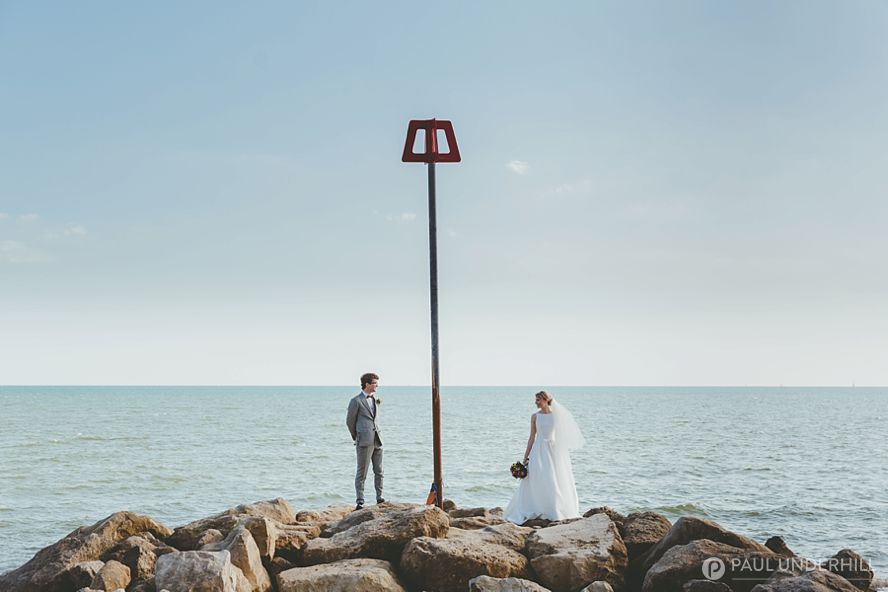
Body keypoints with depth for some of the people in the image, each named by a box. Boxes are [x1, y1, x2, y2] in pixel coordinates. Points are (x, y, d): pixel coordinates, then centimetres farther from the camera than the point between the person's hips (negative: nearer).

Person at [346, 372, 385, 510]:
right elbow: (350, 421, 1)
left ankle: (380, 499, 16)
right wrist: (356, 437, 11)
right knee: (362, 473, -3)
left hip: (377, 440, 6)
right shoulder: (356, 401, -6)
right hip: (364, 441, -6)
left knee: (379, 471, 8)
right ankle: (359, 502, -1)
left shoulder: (374, 399, 15)